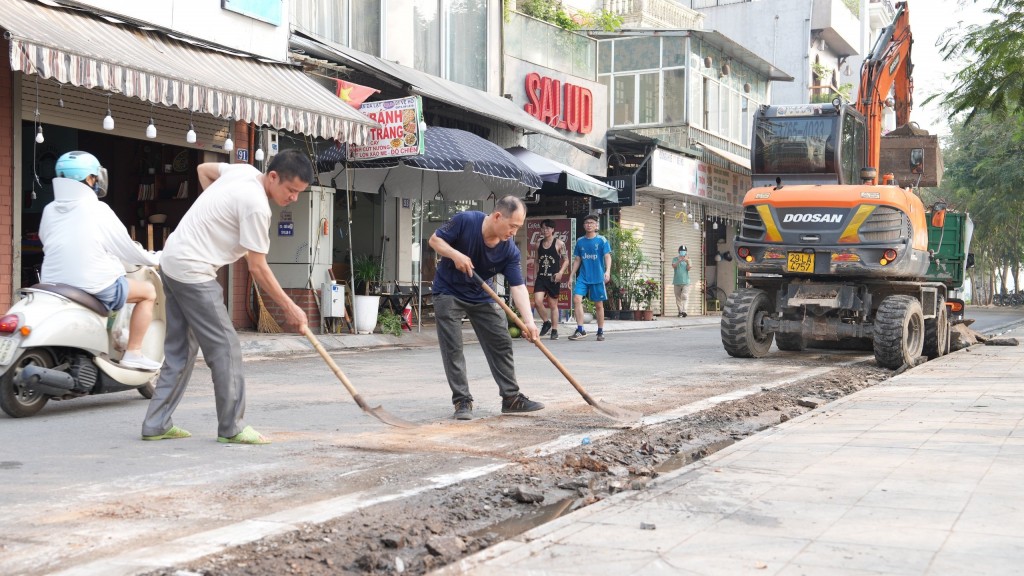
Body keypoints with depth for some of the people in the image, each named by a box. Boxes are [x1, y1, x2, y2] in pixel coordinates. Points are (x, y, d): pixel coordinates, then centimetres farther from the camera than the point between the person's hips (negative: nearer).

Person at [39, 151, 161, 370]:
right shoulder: (97, 210, -8)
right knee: (148, 291, 11)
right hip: (94, 287, -6)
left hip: (53, 287, 7)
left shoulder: (49, 210, 6)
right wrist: (153, 259, 16)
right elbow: (125, 247, -1)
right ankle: (133, 354, 6)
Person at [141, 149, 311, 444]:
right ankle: (231, 428, 0)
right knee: (226, 348, -6)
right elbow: (257, 268, -17)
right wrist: (290, 308, -10)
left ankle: (156, 425, 17)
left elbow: (204, 169, 26)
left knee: (180, 350, 13)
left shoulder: (245, 171, 6)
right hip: (192, 271, -10)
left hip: (171, 261, 10)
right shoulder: (257, 206, -21)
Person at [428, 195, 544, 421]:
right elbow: (434, 240, -14)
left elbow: (518, 286, -20)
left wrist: (528, 320, -32)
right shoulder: (465, 221, -25)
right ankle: (462, 401, 0)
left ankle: (511, 398, 9)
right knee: (452, 348, -8)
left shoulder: (510, 250, -18)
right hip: (448, 292, -4)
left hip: (481, 296, 4)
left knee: (501, 343, 1)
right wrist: (455, 254, -32)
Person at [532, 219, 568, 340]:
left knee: (553, 305, 4)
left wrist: (560, 272, -15)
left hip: (553, 278, -3)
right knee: (537, 301, -13)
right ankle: (546, 322, 10)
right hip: (541, 277, 3)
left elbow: (566, 260, -1)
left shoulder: (559, 243, -3)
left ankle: (554, 330, 14)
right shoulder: (539, 244, 10)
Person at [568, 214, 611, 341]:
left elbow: (607, 256, -7)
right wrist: (571, 276, 13)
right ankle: (580, 330, -11)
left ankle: (600, 332, 17)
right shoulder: (580, 241, 9)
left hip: (598, 278, -3)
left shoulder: (602, 240, -2)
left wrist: (608, 271, -23)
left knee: (598, 304, 4)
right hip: (582, 277, 3)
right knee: (576, 299, -15)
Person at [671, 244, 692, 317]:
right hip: (677, 282, 1)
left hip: (686, 282, -1)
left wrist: (687, 262, -24)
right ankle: (680, 312, 12)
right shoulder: (675, 259, 7)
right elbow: (674, 266, -12)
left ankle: (684, 311, -24)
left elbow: (688, 269, -5)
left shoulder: (688, 259, 8)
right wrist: (679, 261, -29)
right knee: (678, 298, 4)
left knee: (685, 296, -15)